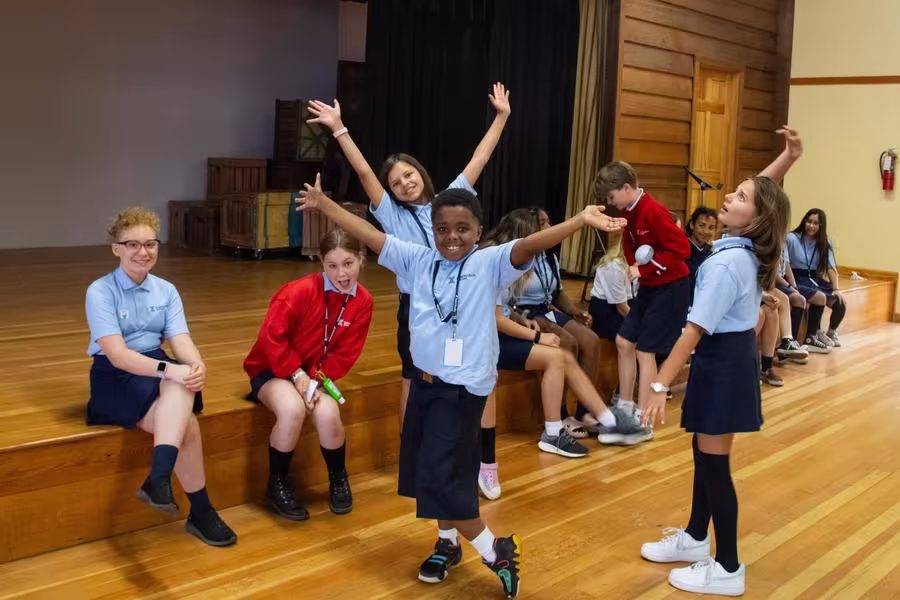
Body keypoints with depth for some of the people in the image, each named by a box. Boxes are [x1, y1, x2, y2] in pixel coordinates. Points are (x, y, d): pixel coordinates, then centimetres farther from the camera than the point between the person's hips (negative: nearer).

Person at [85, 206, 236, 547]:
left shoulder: (166, 291, 8)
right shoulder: (100, 292, -9)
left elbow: (180, 339, -5)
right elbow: (116, 354, -20)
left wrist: (197, 366, -29)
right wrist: (169, 369, -36)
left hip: (158, 371, 5)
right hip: (115, 378, -4)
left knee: (182, 389, -34)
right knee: (186, 423, -29)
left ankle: (159, 480, -41)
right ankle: (200, 512, -21)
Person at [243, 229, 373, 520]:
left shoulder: (363, 301, -8)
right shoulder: (301, 290, -22)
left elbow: (345, 353, -6)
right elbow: (271, 336, -22)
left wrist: (317, 379, -19)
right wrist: (297, 374, -23)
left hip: (315, 373, 3)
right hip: (272, 368, -3)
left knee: (328, 414, -27)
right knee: (292, 409, -35)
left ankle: (338, 480, 5)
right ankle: (277, 484, -9)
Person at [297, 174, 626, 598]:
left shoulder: (490, 264, -9)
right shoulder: (418, 260, 3)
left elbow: (531, 244, -24)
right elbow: (369, 234, 8)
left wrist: (581, 220, -38)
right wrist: (324, 204, 12)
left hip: (463, 387, -6)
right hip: (423, 381, 6)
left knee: (442, 478, -8)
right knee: (427, 472, 17)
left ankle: (496, 551, 12)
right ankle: (447, 543, 39)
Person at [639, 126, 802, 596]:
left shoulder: (726, 264, -24)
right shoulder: (749, 247, 1)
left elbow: (695, 330, -28)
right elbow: (761, 189, 19)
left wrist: (660, 385, -28)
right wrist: (788, 158, 7)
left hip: (723, 360, -10)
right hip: (730, 353, 10)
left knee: (714, 460, -1)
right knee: (703, 450, 19)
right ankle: (695, 537, 35)